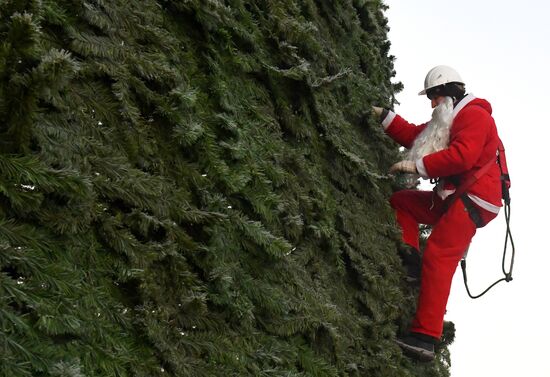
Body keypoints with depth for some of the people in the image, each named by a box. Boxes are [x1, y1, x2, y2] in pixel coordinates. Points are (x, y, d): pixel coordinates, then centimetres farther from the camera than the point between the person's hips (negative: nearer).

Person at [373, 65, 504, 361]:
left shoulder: (474, 115, -10)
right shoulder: (448, 120, 23)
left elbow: (461, 156, -25)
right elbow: (415, 136, 21)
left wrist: (418, 165, -21)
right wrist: (384, 116, 14)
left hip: (472, 201, -10)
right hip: (449, 198, 10)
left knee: (438, 258, -18)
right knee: (400, 201, 17)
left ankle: (425, 338, -23)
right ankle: (410, 260, 0)